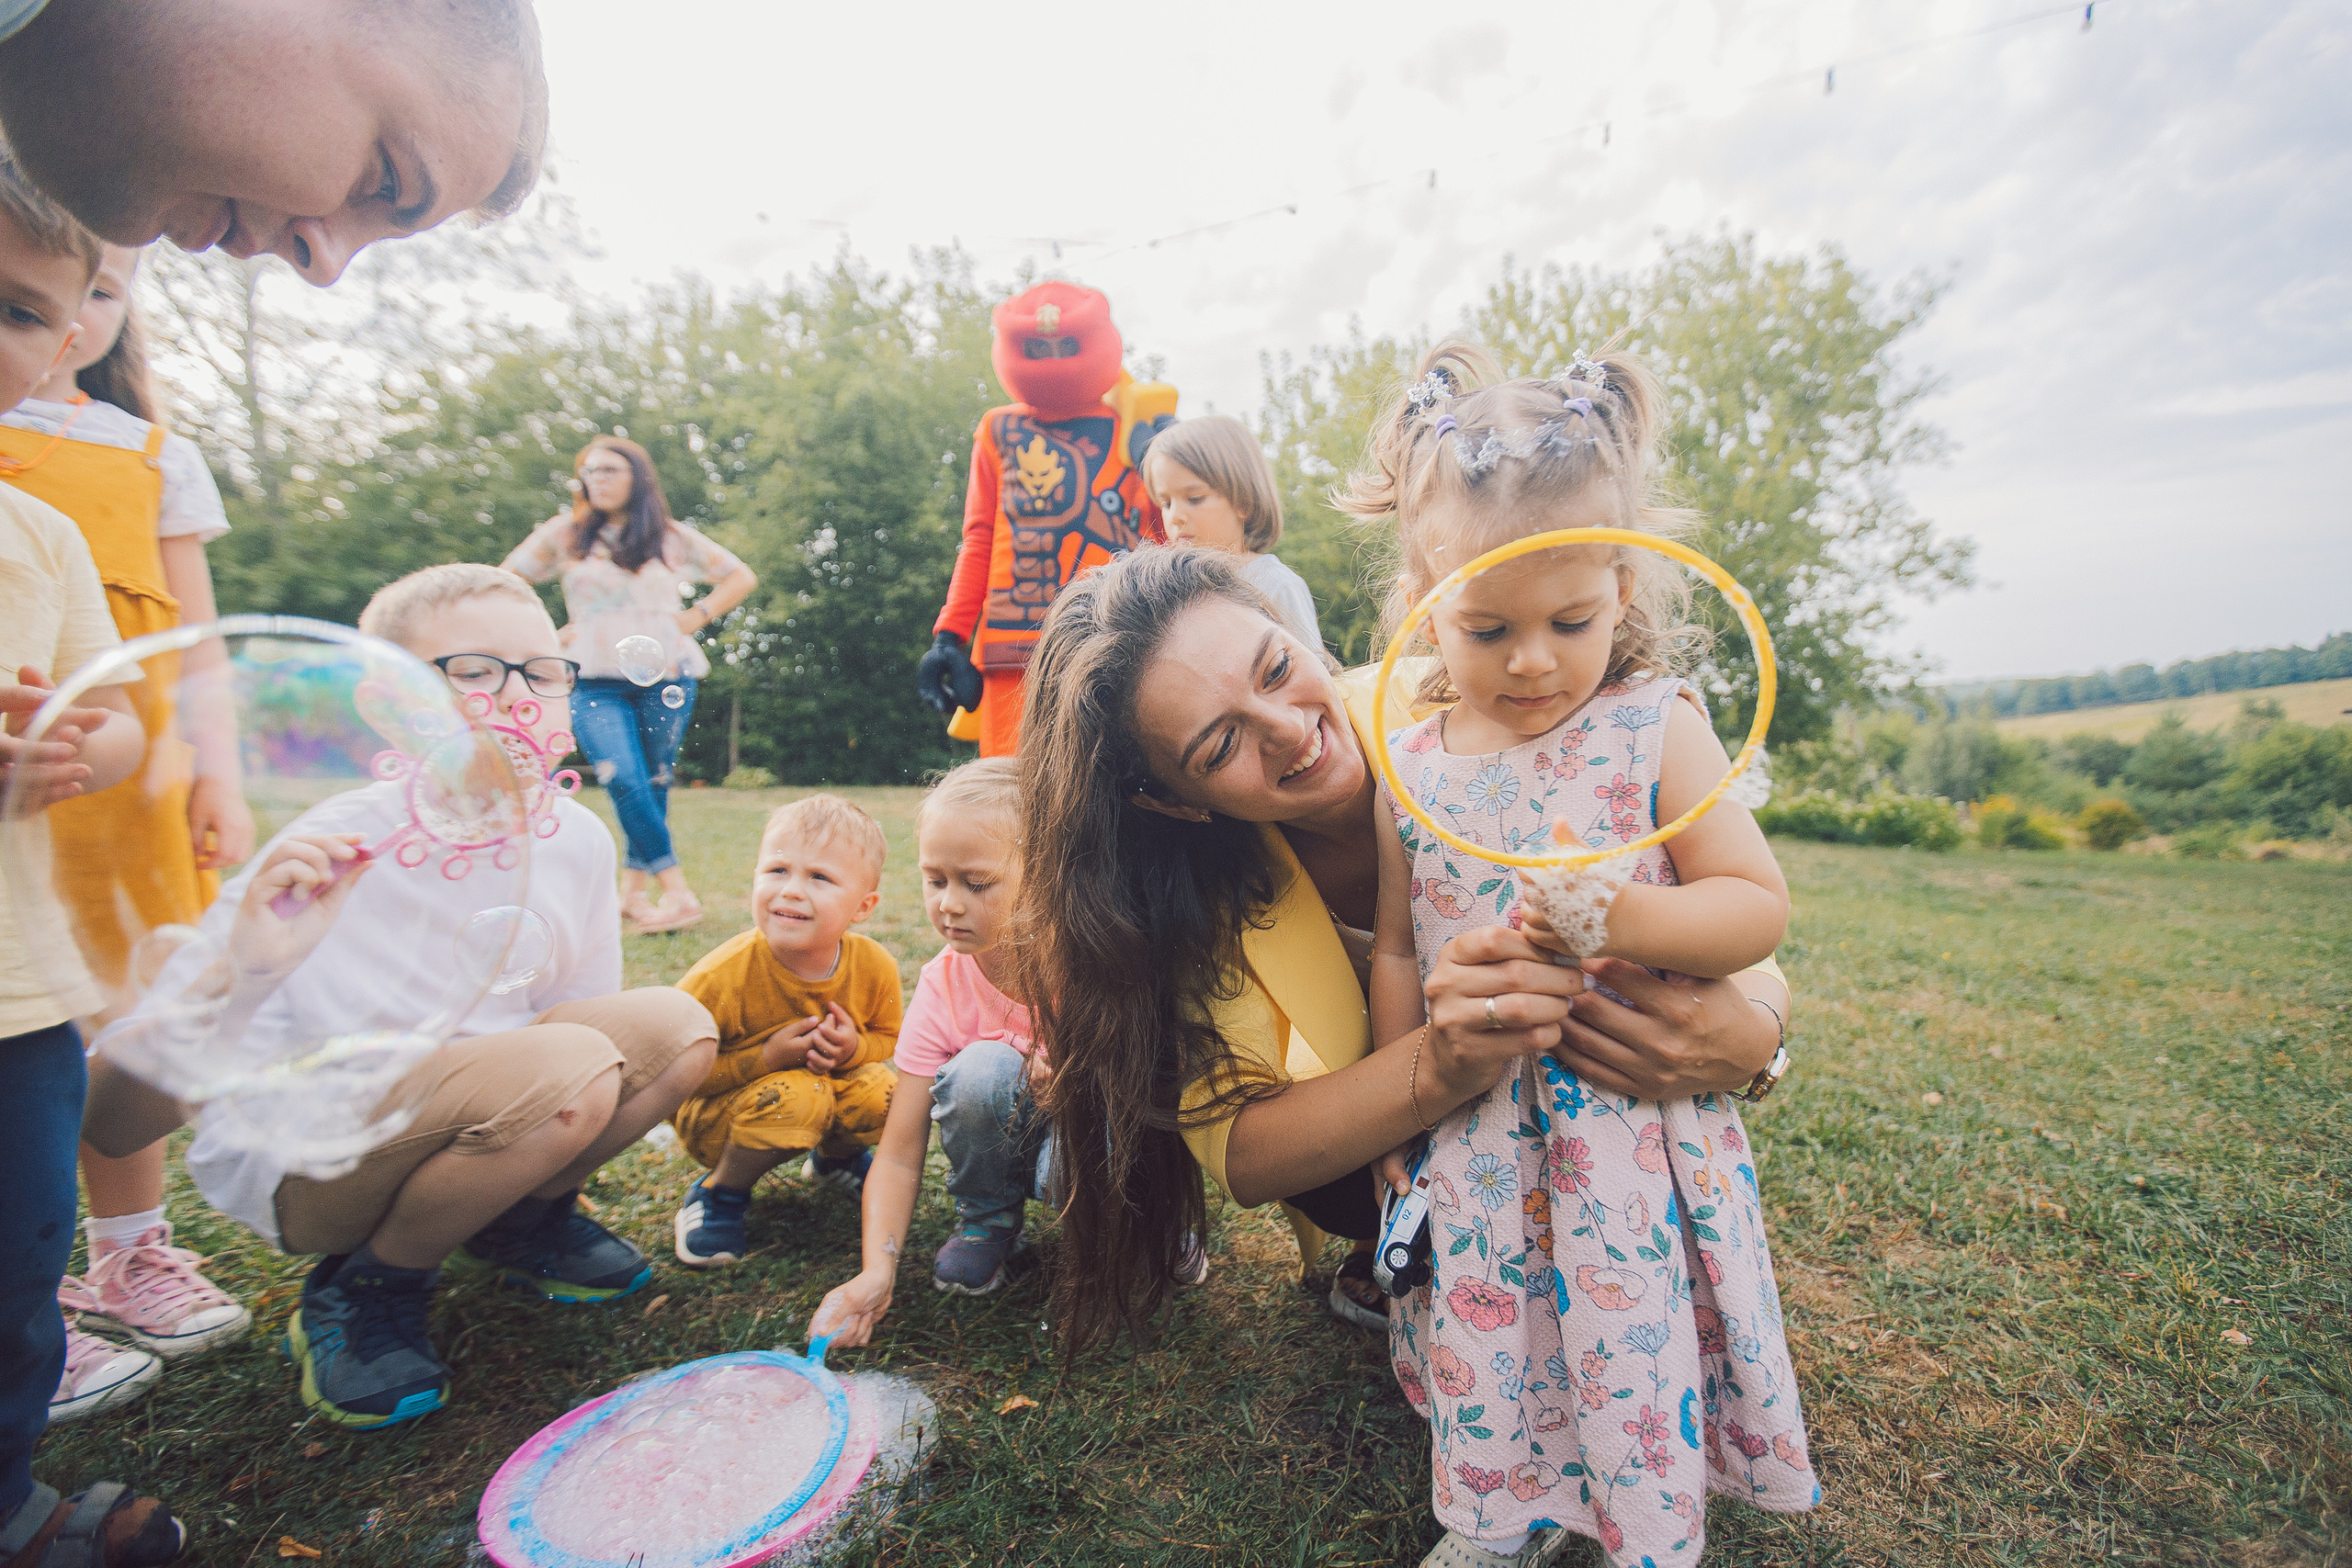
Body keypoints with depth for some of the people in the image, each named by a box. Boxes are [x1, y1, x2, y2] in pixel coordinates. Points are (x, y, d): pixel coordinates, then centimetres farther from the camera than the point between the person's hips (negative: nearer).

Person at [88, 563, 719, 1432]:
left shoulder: (576, 838, -11)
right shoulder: (330, 861, -26)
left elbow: (585, 1009, 4)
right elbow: (115, 1123, -26)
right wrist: (241, 972, -43)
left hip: (482, 1122, 5)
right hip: (299, 1160, -5)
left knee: (678, 1027, -17)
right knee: (567, 1069, -32)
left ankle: (516, 1220, 9)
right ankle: (361, 1289, -3)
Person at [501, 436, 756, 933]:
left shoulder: (672, 538, 9)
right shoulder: (565, 534, 10)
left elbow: (741, 577, 15)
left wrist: (697, 617, 5)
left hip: (665, 677, 0)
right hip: (596, 682, 0)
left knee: (654, 785, 2)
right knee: (625, 783, -18)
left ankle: (633, 892, 16)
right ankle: (679, 894, -17)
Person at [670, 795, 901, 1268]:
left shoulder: (875, 967, -18)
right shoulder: (720, 978, -28)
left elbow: (888, 1038, 0)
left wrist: (854, 1048, -23)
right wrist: (767, 1059, -31)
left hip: (833, 1083, 4)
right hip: (714, 1115, -4)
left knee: (882, 1091, -24)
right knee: (797, 1095, -34)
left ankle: (836, 1156, 13)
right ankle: (721, 1190, -3)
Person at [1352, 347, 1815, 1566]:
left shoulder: (1655, 732, -10)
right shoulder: (1412, 765, -3)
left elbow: (1760, 907, -8)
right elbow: (1395, 950, 4)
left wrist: (1624, 919, -27)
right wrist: (1404, 1120, 3)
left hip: (1629, 1136, -2)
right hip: (1472, 1143, 3)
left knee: (1631, 1360, 10)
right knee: (1482, 1355, 17)